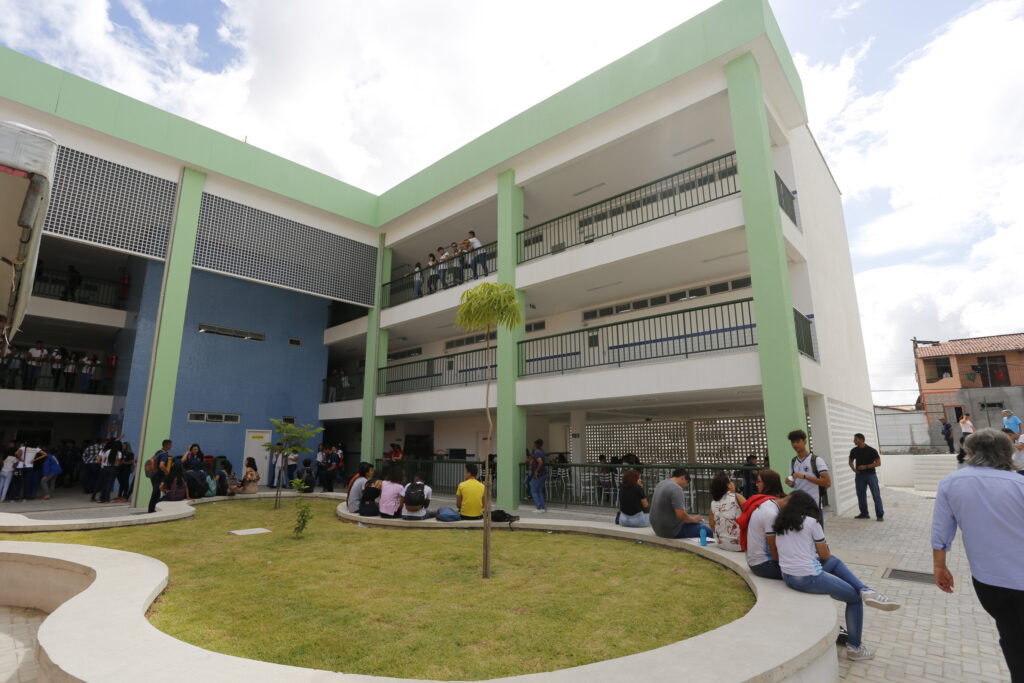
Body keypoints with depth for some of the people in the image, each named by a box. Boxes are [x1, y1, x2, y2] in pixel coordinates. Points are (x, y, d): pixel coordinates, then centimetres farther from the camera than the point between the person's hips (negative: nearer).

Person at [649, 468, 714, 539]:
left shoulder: (660, 484, 9)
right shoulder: (676, 488, -19)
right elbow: (681, 515, -25)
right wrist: (694, 519, -6)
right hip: (672, 531, -9)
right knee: (708, 531, -4)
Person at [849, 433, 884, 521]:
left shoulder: (871, 450, -8)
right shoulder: (854, 451, 4)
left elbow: (878, 463, -8)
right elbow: (851, 461, 18)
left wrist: (866, 466, -16)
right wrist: (854, 469, 0)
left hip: (871, 474, -4)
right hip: (859, 475, 4)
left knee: (876, 495, -3)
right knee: (861, 495, 8)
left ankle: (880, 515, 4)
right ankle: (864, 513, 19)